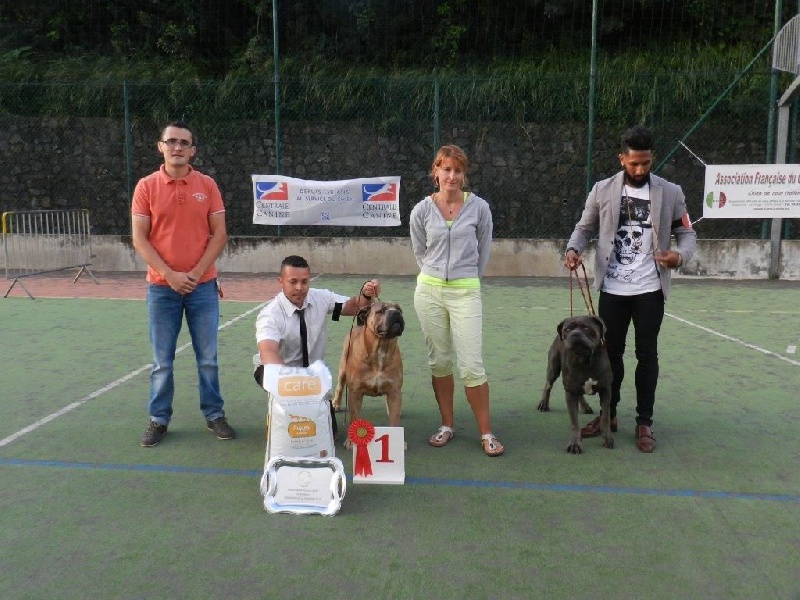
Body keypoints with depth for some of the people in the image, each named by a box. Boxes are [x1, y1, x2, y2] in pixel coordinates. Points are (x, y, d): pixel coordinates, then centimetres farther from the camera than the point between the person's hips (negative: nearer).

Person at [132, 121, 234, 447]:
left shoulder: (207, 185, 2)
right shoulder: (146, 186, 0)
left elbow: (219, 235, 0)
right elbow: (139, 239, -3)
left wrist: (196, 273, -9)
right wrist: (169, 274, -12)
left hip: (203, 285, 1)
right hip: (161, 287, 0)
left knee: (208, 357, 8)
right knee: (162, 361, 8)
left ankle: (214, 415, 21)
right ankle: (158, 419, 21)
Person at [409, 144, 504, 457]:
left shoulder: (479, 207, -4)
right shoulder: (421, 210, -1)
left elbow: (483, 250, 8)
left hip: (466, 292, -2)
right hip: (429, 290, 2)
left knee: (471, 365, -4)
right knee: (439, 361, 11)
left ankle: (486, 433, 10)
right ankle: (446, 425, 25)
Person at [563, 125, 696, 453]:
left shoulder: (670, 192, 0)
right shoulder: (602, 190, 1)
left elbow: (686, 232, 4)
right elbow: (584, 227, 6)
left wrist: (681, 255, -19)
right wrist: (573, 249, -15)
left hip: (650, 289, 0)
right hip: (612, 288, 1)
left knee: (647, 355, 7)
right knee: (611, 352, 11)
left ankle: (644, 422, 19)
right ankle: (608, 414, 26)